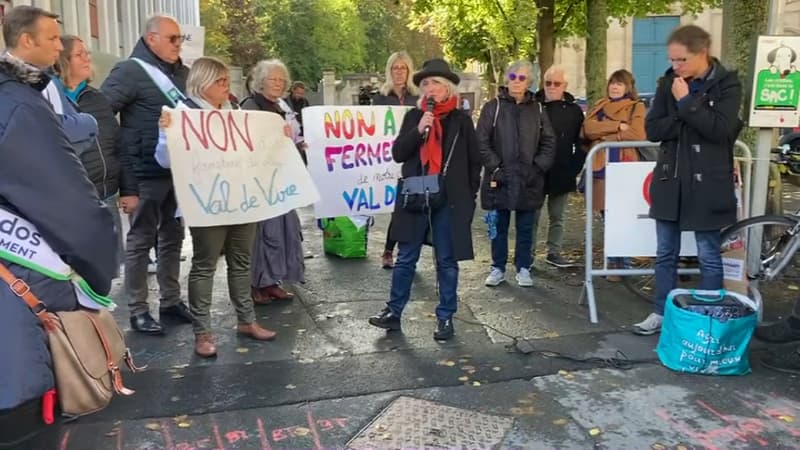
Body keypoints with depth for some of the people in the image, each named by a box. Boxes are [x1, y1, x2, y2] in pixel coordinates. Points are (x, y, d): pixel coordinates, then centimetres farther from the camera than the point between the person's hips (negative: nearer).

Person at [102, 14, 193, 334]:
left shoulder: (182, 73, 12)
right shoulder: (131, 71, -10)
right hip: (147, 172, -7)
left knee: (173, 236, 14)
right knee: (141, 240, 2)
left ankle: (171, 300, 26)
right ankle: (138, 310, 11)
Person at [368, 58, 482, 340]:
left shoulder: (461, 119, 2)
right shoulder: (413, 116, 6)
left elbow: (474, 160, 7)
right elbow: (397, 154, 0)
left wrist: (469, 195, 4)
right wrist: (418, 130, -13)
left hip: (450, 200, -1)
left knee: (447, 261, 7)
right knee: (406, 259, 8)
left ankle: (445, 317, 17)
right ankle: (394, 312, 19)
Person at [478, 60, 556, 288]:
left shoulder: (537, 109, 9)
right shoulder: (493, 107, 1)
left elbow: (549, 142, 10)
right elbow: (481, 141, -3)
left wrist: (538, 167, -2)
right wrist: (495, 167, -10)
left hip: (529, 181, 2)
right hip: (500, 179, -2)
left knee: (526, 227, 8)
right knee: (499, 226, 7)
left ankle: (523, 268, 19)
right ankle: (498, 268, 18)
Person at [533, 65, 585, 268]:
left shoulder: (574, 110, 6)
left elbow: (580, 143, 6)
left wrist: (577, 167, -4)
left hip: (562, 174, 2)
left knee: (557, 216, 11)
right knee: (532, 215, 5)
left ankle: (554, 252, 21)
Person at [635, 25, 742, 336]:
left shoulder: (727, 84, -6)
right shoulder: (668, 83, 5)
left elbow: (720, 129, -19)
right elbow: (652, 129, -2)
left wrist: (686, 103, -17)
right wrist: (690, 124, -14)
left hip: (707, 182, -4)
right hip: (669, 180, 4)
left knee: (709, 256, 5)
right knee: (665, 254, 11)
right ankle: (662, 313, 22)